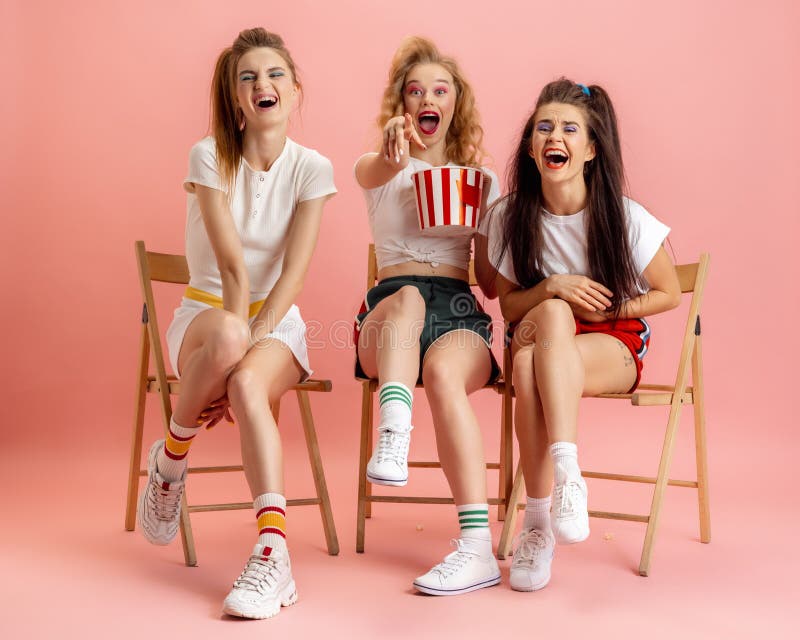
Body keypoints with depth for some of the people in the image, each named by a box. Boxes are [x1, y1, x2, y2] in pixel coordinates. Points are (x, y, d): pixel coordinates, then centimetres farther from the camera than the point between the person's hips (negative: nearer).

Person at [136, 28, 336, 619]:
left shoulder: (312, 168, -3)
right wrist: (236, 335, -25)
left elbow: (294, 271, -12)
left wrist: (254, 340, -23)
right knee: (227, 337, -39)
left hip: (279, 321, 1)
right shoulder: (210, 156, -6)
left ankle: (273, 551, -40)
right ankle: (172, 455, -11)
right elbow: (231, 261, -16)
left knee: (248, 384, -35)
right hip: (206, 312, 0)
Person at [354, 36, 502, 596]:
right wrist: (393, 152, -39)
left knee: (443, 373, -35)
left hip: (459, 305, 0)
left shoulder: (482, 179, 20)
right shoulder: (379, 168, 16)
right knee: (408, 296, -38)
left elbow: (493, 281, 17)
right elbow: (376, 172, -14)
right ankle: (392, 443, -55)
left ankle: (479, 548, -37)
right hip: (390, 306, 0)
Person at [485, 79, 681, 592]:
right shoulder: (511, 217, -3)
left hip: (615, 344, -2)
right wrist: (551, 287, -17)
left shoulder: (624, 217, -9)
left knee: (535, 357, -35)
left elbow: (669, 294, 0)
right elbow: (508, 304, 3)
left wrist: (604, 309, -12)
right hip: (543, 340, 2)